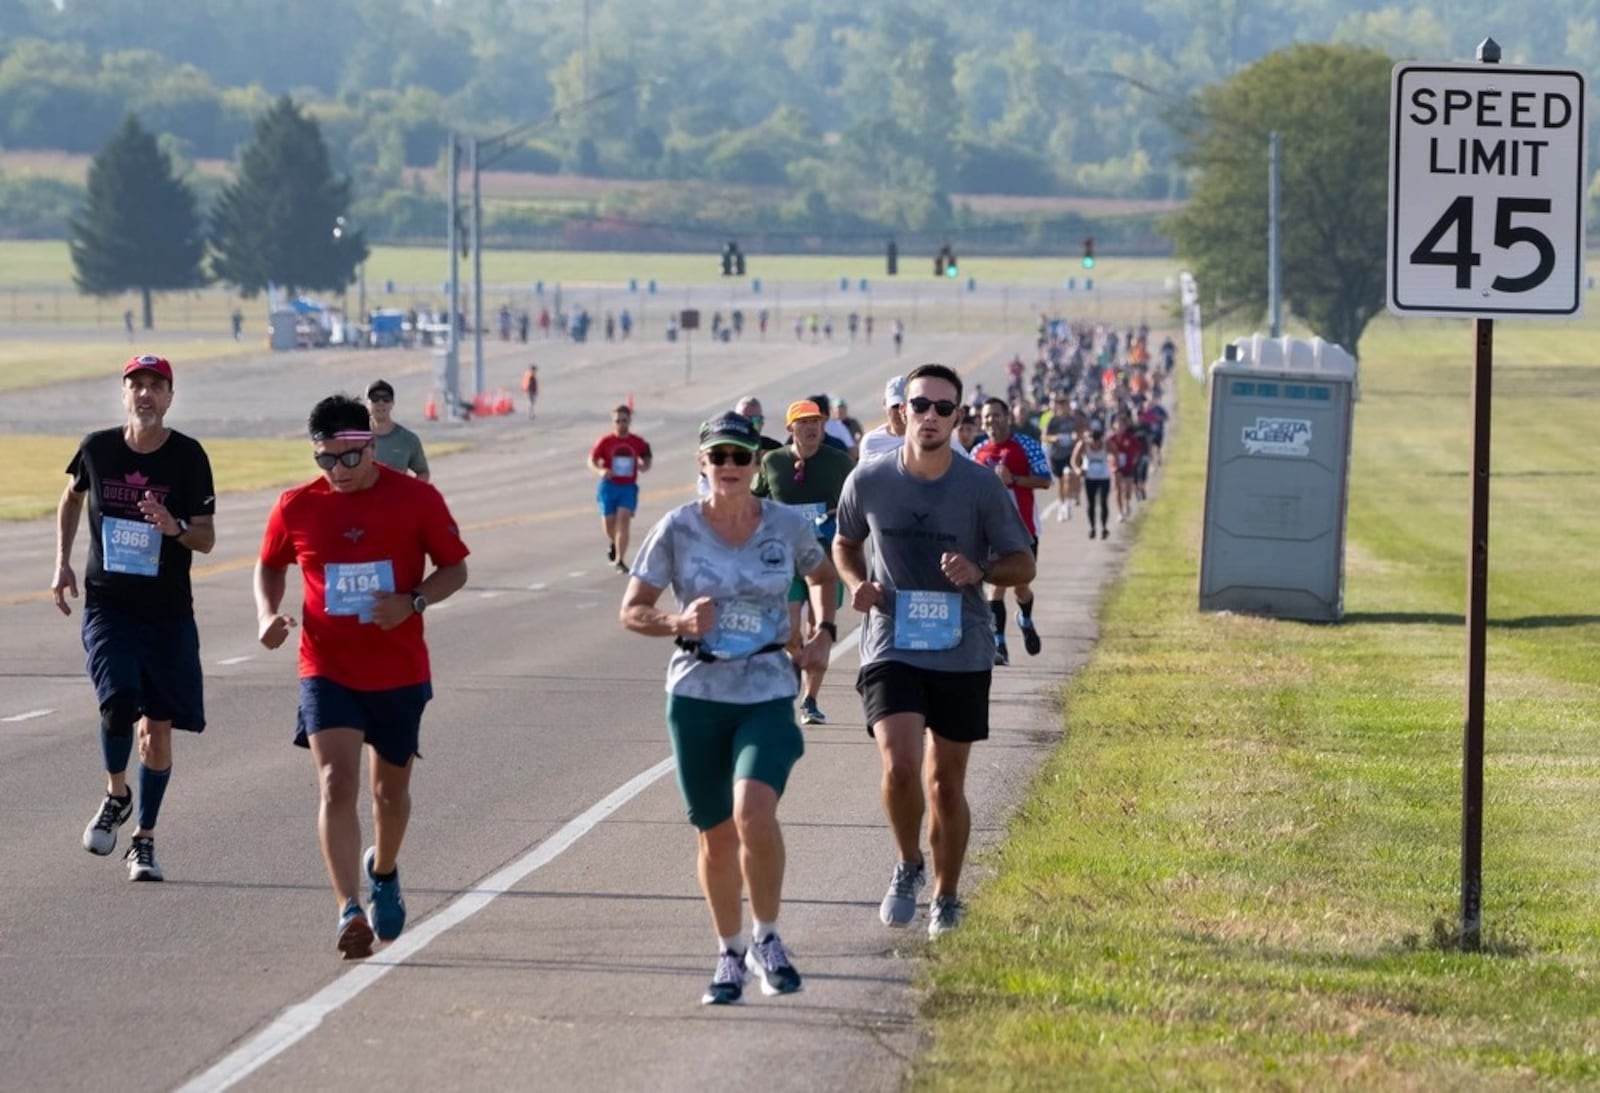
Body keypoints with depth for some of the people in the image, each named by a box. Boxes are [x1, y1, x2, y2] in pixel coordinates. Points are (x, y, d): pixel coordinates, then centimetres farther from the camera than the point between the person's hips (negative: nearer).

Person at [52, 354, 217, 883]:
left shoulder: (188, 456, -6)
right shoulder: (97, 448, -2)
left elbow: (207, 538, -2)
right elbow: (72, 497, 19)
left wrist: (175, 527, -24)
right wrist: (63, 562, 10)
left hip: (168, 611, 0)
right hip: (107, 605, 0)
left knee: (158, 726, 2)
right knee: (117, 702, -20)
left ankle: (143, 840, 16)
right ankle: (116, 795, 10)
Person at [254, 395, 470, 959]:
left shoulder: (416, 499, -7)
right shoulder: (296, 508, -3)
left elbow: (454, 569, 0)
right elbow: (270, 567, 14)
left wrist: (412, 601, -18)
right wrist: (268, 615, -5)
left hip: (399, 672, 1)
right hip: (327, 671, -1)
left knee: (390, 790, 16)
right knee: (337, 784, -17)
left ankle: (384, 871, 47)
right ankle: (350, 912, -22)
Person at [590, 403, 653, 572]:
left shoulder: (638, 442, 2)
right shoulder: (605, 441, -3)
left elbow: (646, 460, 15)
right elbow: (592, 461, -1)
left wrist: (643, 466, -10)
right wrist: (600, 471, -23)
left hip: (629, 487, 0)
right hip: (609, 486, 0)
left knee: (624, 520, -15)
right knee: (609, 523, 6)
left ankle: (619, 560, -13)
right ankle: (613, 542, 42)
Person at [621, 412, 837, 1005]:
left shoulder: (788, 526, 0)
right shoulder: (677, 529, -3)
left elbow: (822, 575, 22)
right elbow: (632, 610, 1)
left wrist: (823, 631, 6)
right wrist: (678, 622, -18)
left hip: (768, 694, -1)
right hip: (697, 694, 1)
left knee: (754, 813, -22)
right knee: (716, 835, 7)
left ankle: (767, 938, 0)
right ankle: (730, 955, 27)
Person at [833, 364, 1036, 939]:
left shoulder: (981, 485, -5)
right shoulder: (869, 481, -3)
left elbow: (1022, 565, 3)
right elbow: (845, 544, 16)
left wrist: (979, 570, -18)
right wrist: (856, 583, -5)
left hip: (962, 653, 1)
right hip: (890, 648, -1)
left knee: (947, 784, 8)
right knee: (899, 767, -19)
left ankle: (945, 898, 27)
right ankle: (909, 867, 8)